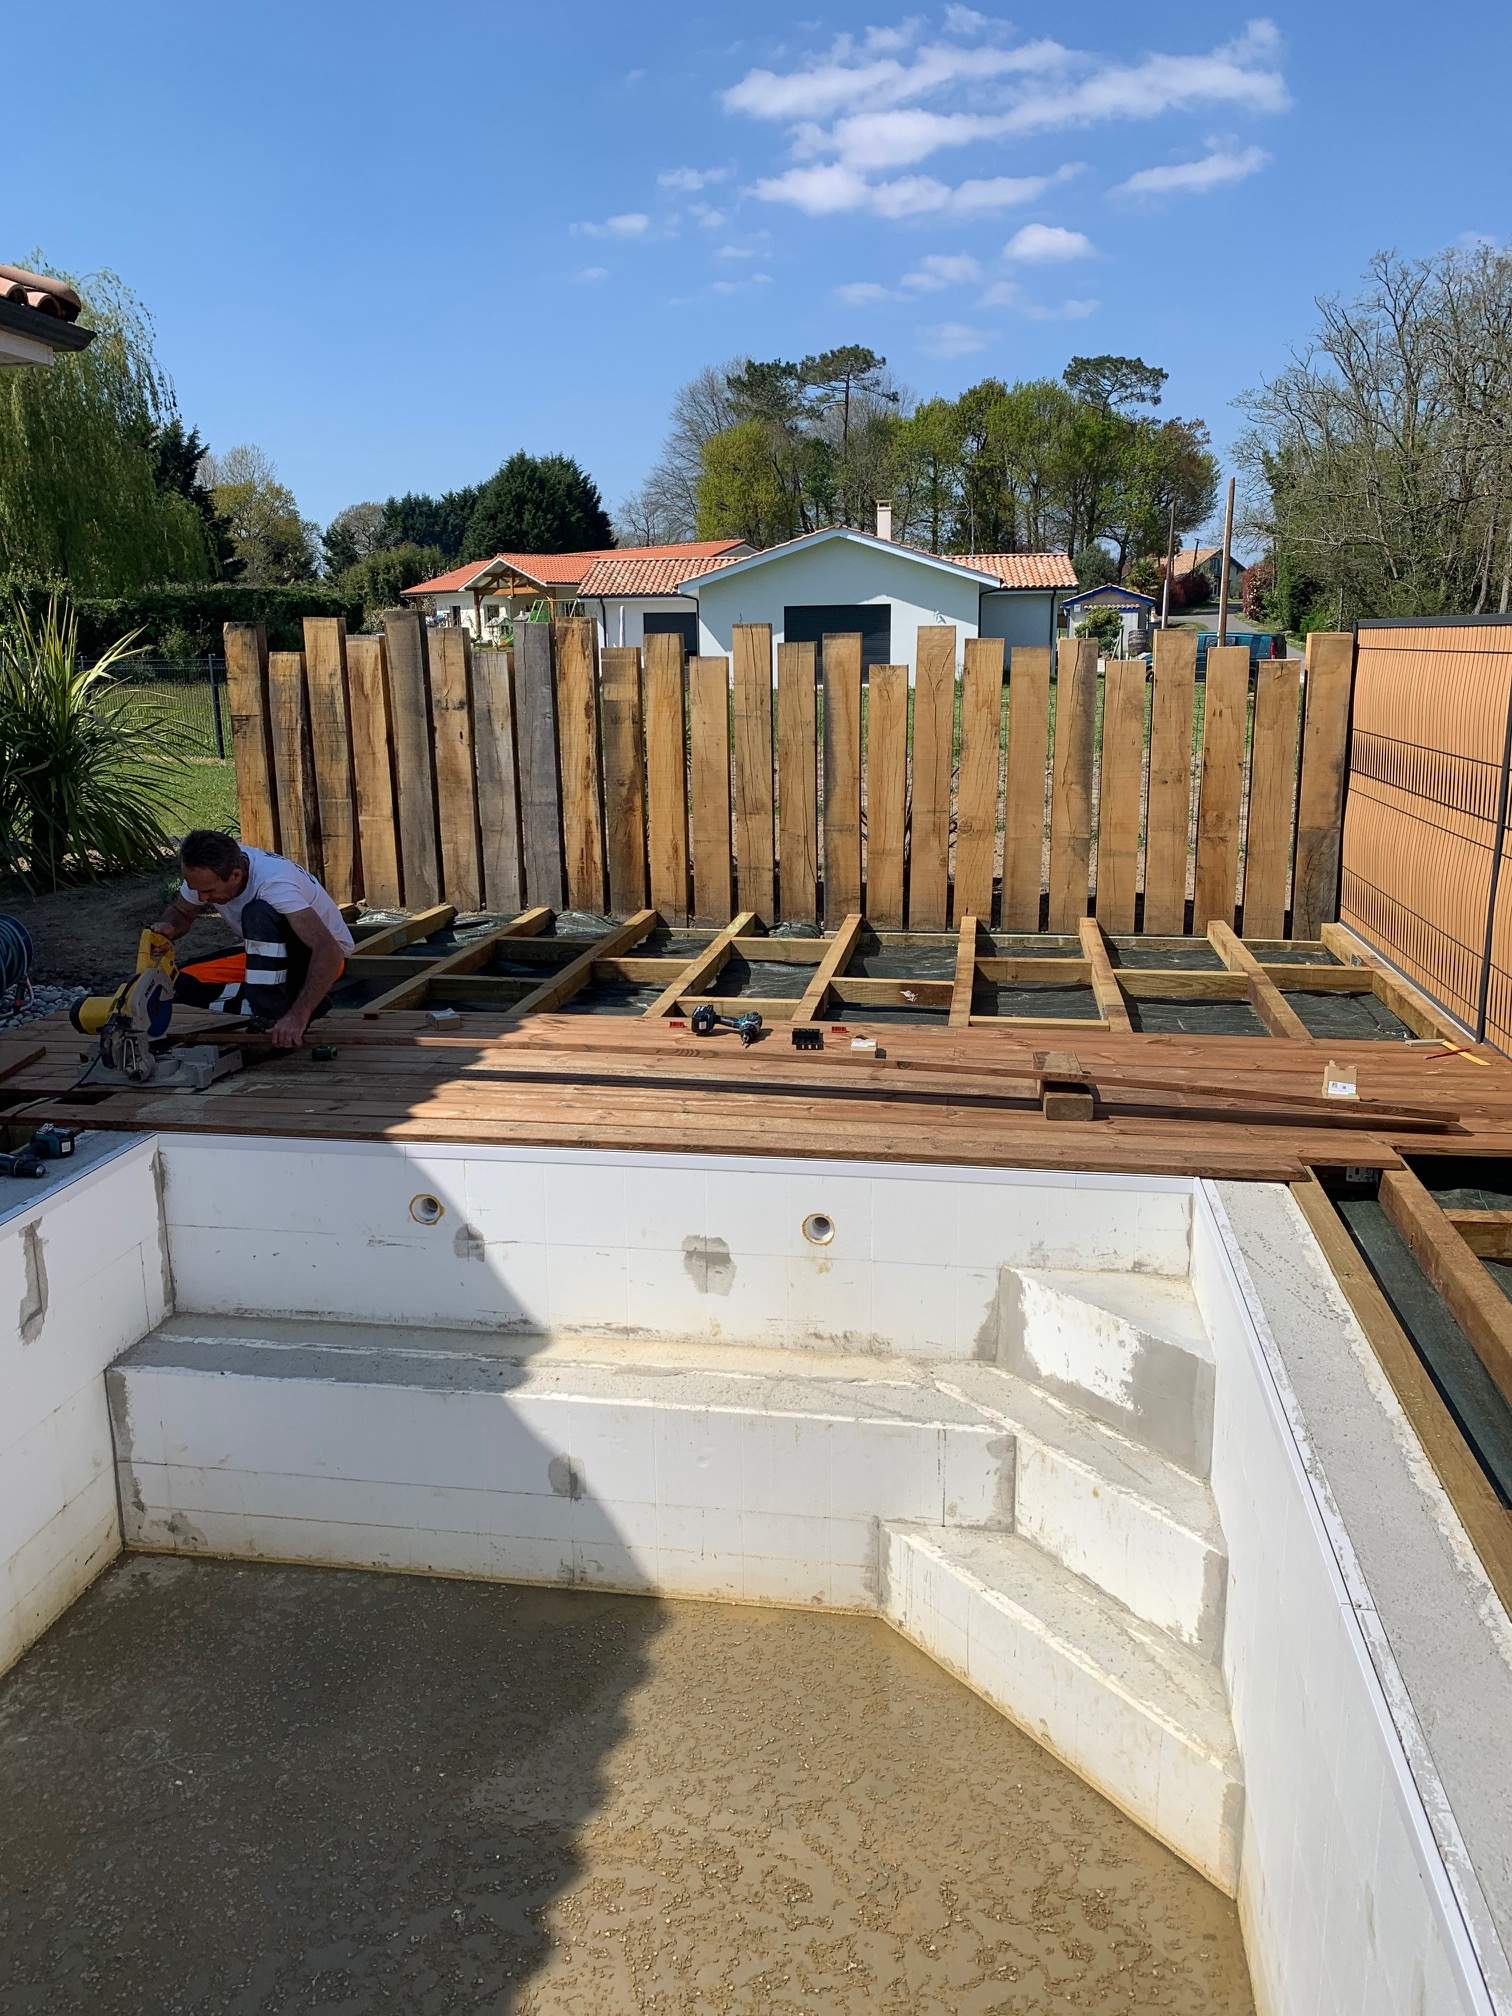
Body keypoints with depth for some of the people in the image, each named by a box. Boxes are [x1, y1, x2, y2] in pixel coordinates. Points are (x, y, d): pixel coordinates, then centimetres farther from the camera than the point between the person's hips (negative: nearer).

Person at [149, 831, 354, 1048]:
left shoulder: (274, 882, -34)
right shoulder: (203, 874, -13)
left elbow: (329, 951, -42)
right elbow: (181, 912, 8)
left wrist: (298, 1016, -48)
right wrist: (167, 927, -18)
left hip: (319, 956, -7)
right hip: (268, 956, 7)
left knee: (259, 912, -35)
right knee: (182, 983, -9)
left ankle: (273, 1015, -26)